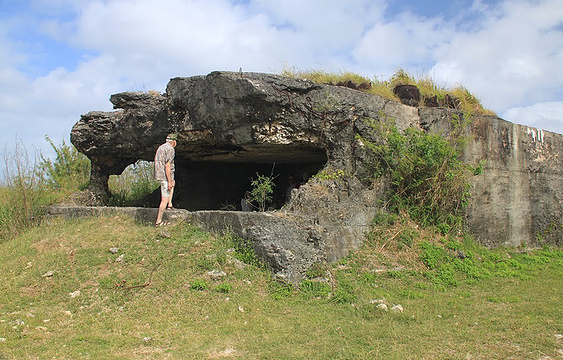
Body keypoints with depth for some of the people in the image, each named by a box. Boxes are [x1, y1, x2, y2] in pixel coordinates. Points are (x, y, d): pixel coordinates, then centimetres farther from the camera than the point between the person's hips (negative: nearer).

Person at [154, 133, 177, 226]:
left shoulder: (160, 147, 15)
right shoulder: (170, 149, -14)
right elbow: (167, 166, -21)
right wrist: (169, 181, -20)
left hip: (158, 175, 9)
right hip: (165, 176, -9)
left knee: (173, 183, 35)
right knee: (165, 199, -5)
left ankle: (169, 204, 28)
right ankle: (159, 221, -3)